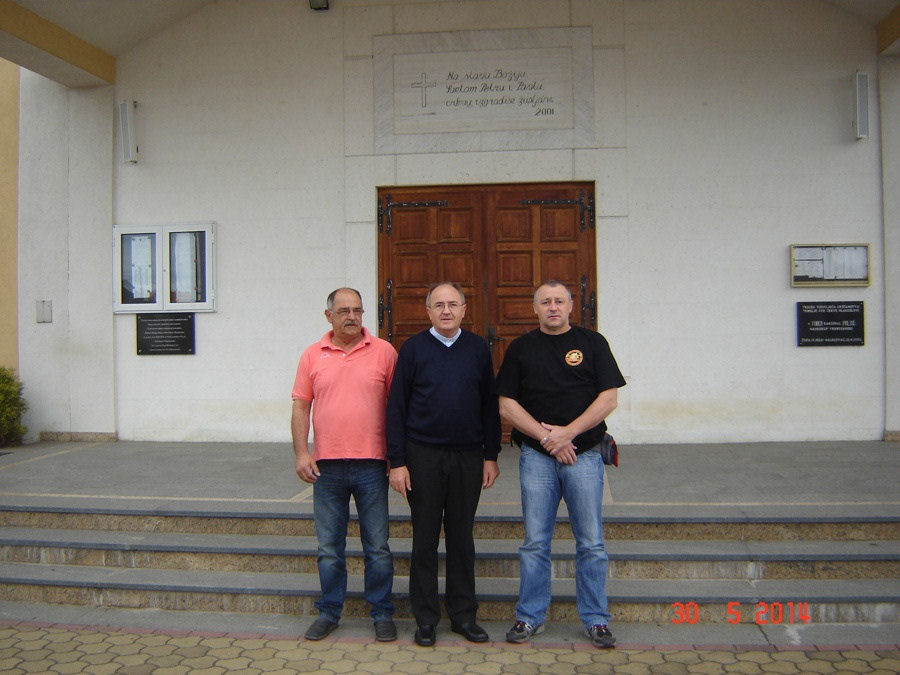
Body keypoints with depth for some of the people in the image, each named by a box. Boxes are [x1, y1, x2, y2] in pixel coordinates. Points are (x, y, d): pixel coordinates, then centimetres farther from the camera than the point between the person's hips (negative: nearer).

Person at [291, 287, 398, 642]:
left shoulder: (384, 351, 0)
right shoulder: (313, 355, 6)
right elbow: (300, 407, 7)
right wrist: (301, 453, -2)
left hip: (371, 464, -2)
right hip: (326, 466, 2)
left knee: (377, 546, 7)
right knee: (329, 548, 12)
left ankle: (382, 613, 22)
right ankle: (329, 612, 27)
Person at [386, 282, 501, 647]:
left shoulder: (477, 348, 5)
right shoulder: (413, 348, -1)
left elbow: (490, 405, 8)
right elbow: (395, 407, -1)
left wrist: (491, 456, 5)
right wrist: (397, 461, -6)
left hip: (468, 456, 2)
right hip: (423, 456, -2)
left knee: (462, 537, 11)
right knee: (425, 539, 7)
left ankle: (463, 615, 24)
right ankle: (425, 619, 20)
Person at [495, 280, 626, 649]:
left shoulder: (592, 343, 5)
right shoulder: (520, 348, 7)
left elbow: (609, 398, -2)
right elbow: (507, 405, 2)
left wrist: (567, 432, -12)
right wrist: (546, 437, -9)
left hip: (584, 455, 0)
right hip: (535, 456, 1)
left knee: (591, 543, 5)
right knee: (535, 542, 6)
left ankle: (595, 619, 19)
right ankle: (530, 616, 20)